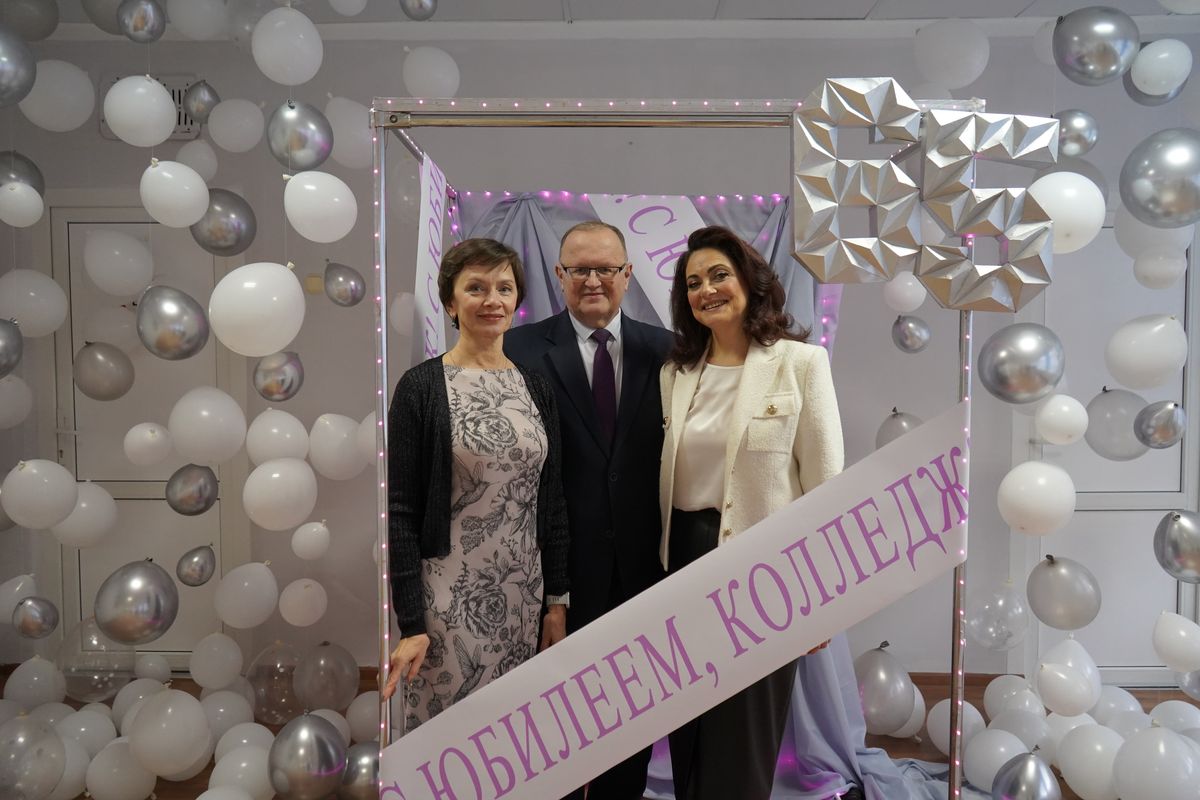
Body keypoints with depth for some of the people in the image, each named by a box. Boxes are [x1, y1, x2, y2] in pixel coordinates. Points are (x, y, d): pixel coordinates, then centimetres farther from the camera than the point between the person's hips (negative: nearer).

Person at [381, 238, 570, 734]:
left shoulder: (536, 388, 7)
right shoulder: (422, 387, -6)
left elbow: (552, 500, 10)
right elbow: (399, 511, -8)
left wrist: (557, 599, 9)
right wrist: (409, 624, -10)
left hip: (522, 598, 4)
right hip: (447, 599, -4)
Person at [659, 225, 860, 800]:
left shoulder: (801, 362, -8)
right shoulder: (675, 371, 5)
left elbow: (825, 486, -8)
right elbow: (663, 479, 9)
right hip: (684, 561, 4)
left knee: (743, 742, 10)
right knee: (689, 739, 17)